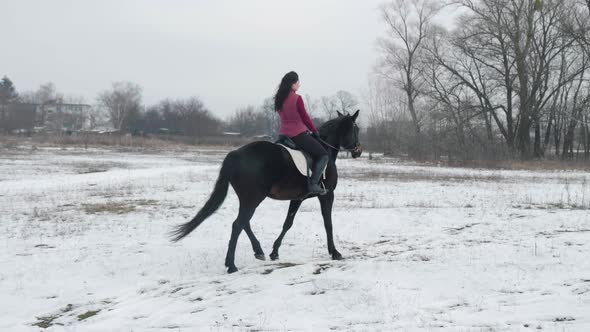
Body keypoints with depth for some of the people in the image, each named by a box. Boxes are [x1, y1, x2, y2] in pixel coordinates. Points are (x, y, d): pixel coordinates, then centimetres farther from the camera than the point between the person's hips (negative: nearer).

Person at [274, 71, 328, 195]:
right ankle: (313, 184, -11)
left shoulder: (279, 99, 8)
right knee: (323, 155, 1)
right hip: (298, 135, -8)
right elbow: (305, 117, -10)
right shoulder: (297, 98, -15)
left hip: (283, 133, 8)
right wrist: (315, 131, 5)